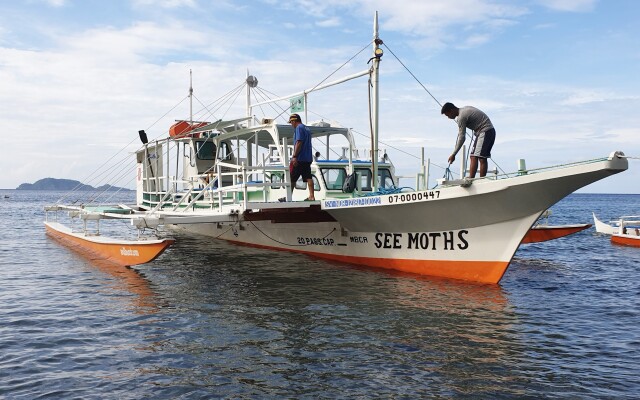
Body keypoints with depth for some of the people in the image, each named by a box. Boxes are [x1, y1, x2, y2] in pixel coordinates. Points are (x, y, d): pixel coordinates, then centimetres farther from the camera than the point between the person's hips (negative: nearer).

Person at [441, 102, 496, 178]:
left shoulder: (462, 117, -15)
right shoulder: (466, 109, 14)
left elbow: (462, 138, -16)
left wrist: (453, 154, -12)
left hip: (486, 131, -10)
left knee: (481, 157, -15)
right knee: (473, 156, 4)